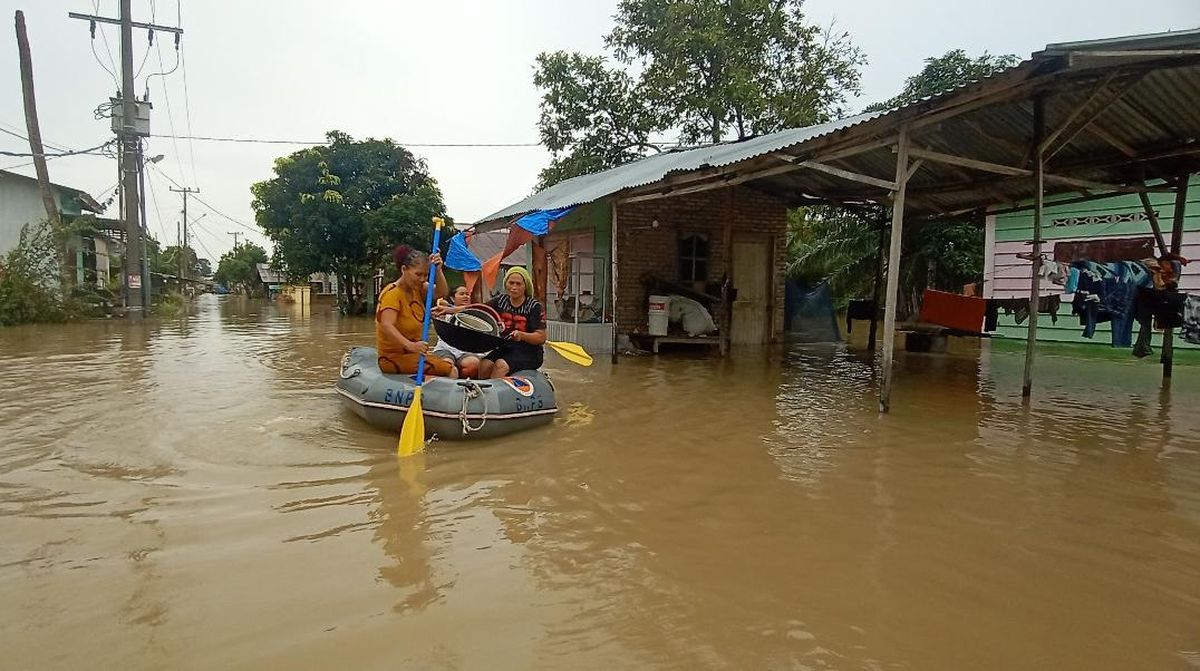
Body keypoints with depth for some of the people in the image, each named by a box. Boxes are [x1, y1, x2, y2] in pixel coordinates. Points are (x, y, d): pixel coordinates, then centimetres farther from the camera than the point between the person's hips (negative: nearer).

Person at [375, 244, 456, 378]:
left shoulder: (416, 287, 6)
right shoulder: (392, 293, -19)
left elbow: (441, 293, -9)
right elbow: (387, 326, -34)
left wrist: (438, 270, -24)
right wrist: (411, 345, -49)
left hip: (410, 353, 9)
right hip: (394, 357, -9)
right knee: (451, 371, -18)